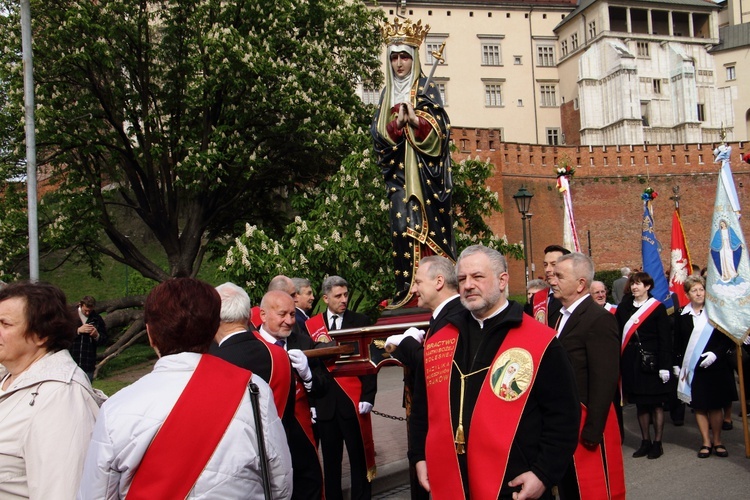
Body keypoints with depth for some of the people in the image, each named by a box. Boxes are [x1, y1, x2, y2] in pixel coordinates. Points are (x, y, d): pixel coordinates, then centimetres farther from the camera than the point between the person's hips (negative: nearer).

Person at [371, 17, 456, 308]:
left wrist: (415, 119, -22)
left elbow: (439, 129, -5)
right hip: (399, 169, 3)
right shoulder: (388, 93, 16)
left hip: (424, 168, -3)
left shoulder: (426, 89, 5)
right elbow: (378, 133, 7)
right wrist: (398, 121, -12)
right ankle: (407, 289, -4)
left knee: (430, 223, -5)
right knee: (403, 225, -6)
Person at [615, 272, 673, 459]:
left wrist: (665, 365, -12)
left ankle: (657, 443, 15)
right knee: (640, 403, 10)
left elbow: (665, 339, -6)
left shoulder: (657, 308, -4)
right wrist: (620, 361, -1)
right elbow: (617, 333, 5)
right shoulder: (624, 307, 6)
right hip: (631, 361, 4)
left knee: (656, 403, 4)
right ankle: (645, 441, 21)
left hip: (651, 361, -4)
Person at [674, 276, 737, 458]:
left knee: (716, 405, 5)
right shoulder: (682, 316, 3)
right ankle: (706, 442, 15)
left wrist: (716, 353, -13)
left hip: (715, 366, -1)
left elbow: (728, 337, 0)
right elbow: (677, 343, 7)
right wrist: (677, 364, 3)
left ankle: (717, 441, 20)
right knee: (699, 406, 4)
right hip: (692, 368, 1)